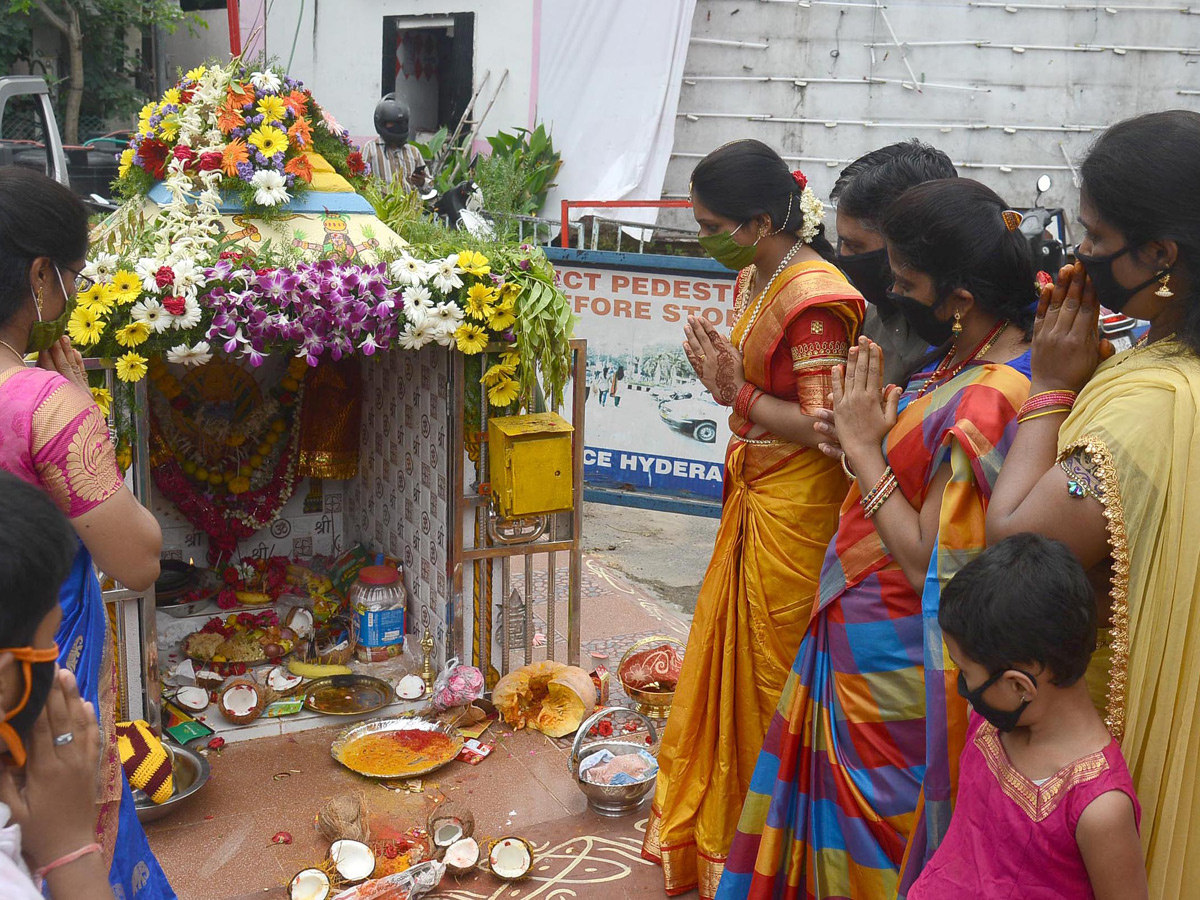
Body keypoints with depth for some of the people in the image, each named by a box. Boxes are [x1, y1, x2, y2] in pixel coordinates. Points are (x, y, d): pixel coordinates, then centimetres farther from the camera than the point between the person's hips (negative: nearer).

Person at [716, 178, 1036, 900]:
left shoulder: (988, 400, -29)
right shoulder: (975, 360, 0)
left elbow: (928, 562, -26)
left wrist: (865, 448, -19)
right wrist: (877, 428, -6)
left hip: (893, 657, -9)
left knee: (872, 817, 12)